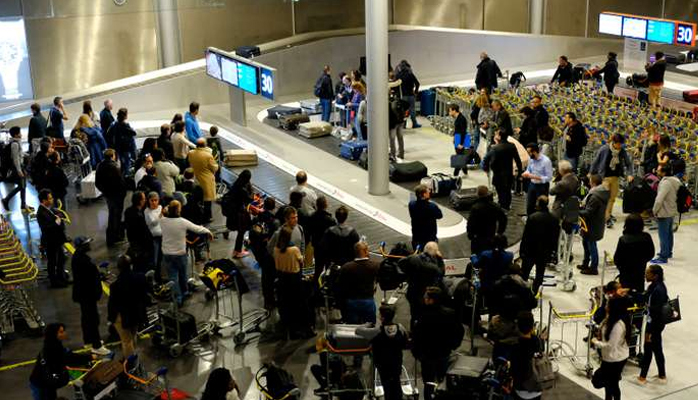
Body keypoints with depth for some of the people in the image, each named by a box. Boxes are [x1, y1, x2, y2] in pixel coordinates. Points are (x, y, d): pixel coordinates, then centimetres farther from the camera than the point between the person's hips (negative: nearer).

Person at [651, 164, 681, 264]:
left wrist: (654, 210, -14)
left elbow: (659, 199, -30)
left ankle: (663, 257, 2)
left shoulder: (665, 182, -26)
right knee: (669, 233, 22)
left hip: (664, 213, -10)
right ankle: (669, 252, 37)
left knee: (663, 235, -2)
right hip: (672, 212, 10)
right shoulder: (675, 180, 4)